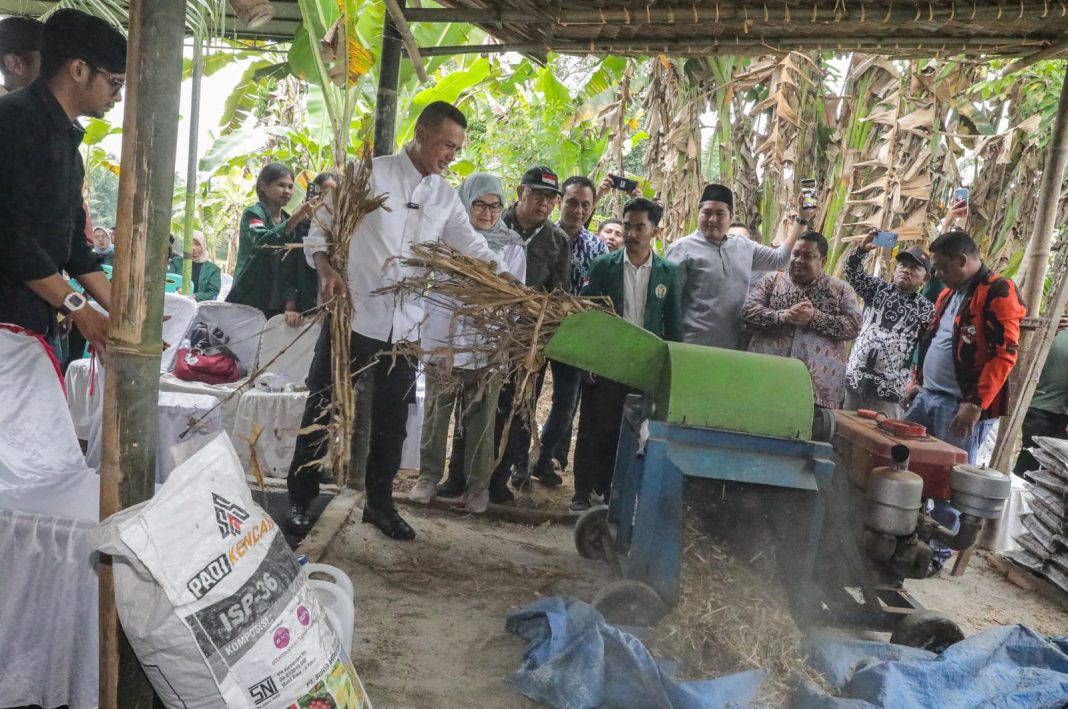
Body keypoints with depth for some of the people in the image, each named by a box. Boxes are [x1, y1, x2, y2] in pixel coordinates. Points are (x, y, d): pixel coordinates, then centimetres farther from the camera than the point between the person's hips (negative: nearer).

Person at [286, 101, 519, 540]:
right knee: (323, 409, 4)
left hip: (404, 326, 4)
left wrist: (504, 278, -11)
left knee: (392, 420, 12)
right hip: (353, 316, -4)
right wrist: (327, 271, -20)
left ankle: (379, 502, 27)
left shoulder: (446, 197, 9)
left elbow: (472, 247, 6)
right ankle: (300, 499, 18)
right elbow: (321, 227, -2)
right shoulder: (370, 173, -4)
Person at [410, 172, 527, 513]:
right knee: (437, 411, 8)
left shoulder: (512, 245, 3)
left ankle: (477, 484, 18)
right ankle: (429, 475, 23)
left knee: (481, 417, 6)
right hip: (444, 337, 0)